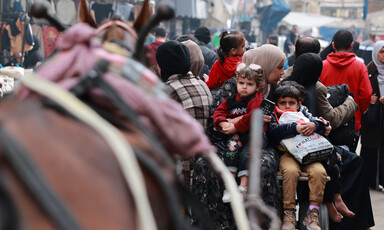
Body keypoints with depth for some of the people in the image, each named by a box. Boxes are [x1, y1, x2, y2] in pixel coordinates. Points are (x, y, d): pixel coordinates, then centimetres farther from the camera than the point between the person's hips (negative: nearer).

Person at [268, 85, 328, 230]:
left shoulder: (304, 113, 22)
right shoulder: (275, 117, 13)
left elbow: (321, 124, 9)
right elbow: (273, 131, -10)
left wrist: (314, 125, -16)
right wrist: (295, 128, -20)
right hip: (287, 153, -2)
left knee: (319, 171, -28)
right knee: (290, 171, -35)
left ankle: (313, 214, -19)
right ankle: (289, 214, -24)